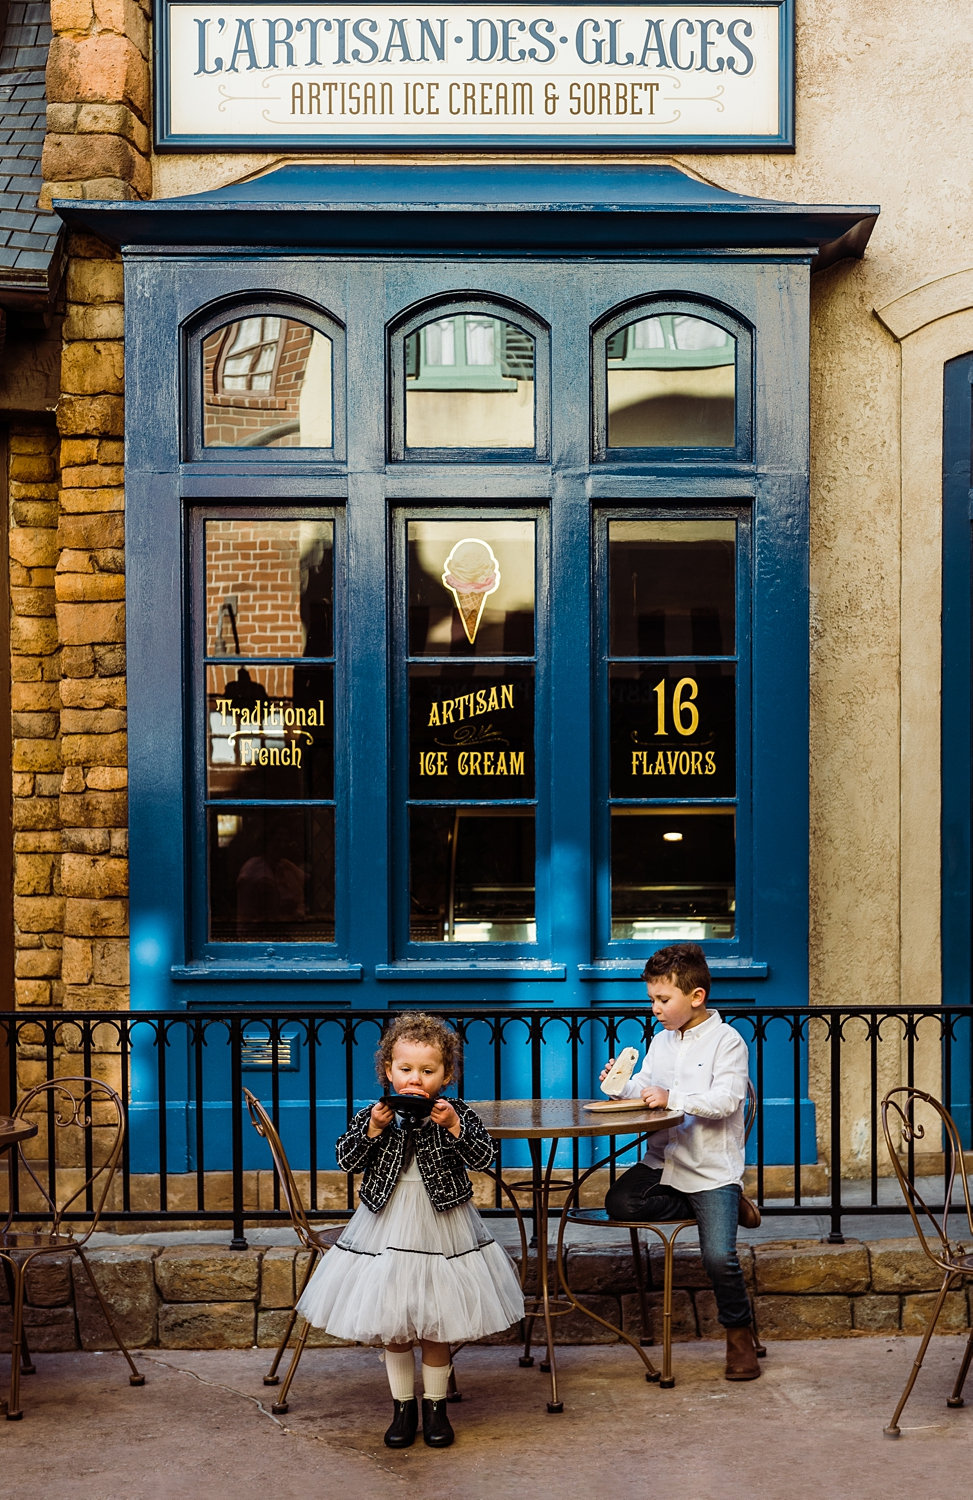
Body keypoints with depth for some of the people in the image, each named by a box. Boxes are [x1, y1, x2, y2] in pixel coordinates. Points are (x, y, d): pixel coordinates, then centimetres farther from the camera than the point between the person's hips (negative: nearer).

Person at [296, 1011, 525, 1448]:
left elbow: (483, 1158, -12)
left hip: (442, 1228, -1)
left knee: (434, 1327, 7)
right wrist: (374, 1129, -20)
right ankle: (403, 1407, 26)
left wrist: (453, 1127, -25)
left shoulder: (458, 1114, -5)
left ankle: (436, 1407, 24)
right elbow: (346, 1160, -7)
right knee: (391, 1327, 10)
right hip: (386, 1227, 1)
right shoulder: (372, 1115, -3)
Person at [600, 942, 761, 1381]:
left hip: (712, 1167, -6)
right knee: (619, 1202, -20)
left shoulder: (727, 1041, -6)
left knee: (718, 1255, -18)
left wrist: (672, 1097, -26)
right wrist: (623, 1086, -6)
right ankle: (714, 1210, -1)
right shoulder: (661, 1041, 14)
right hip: (663, 1161, 6)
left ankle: (740, 1334, 10)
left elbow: (726, 1099, -19)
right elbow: (645, 1089, 15)